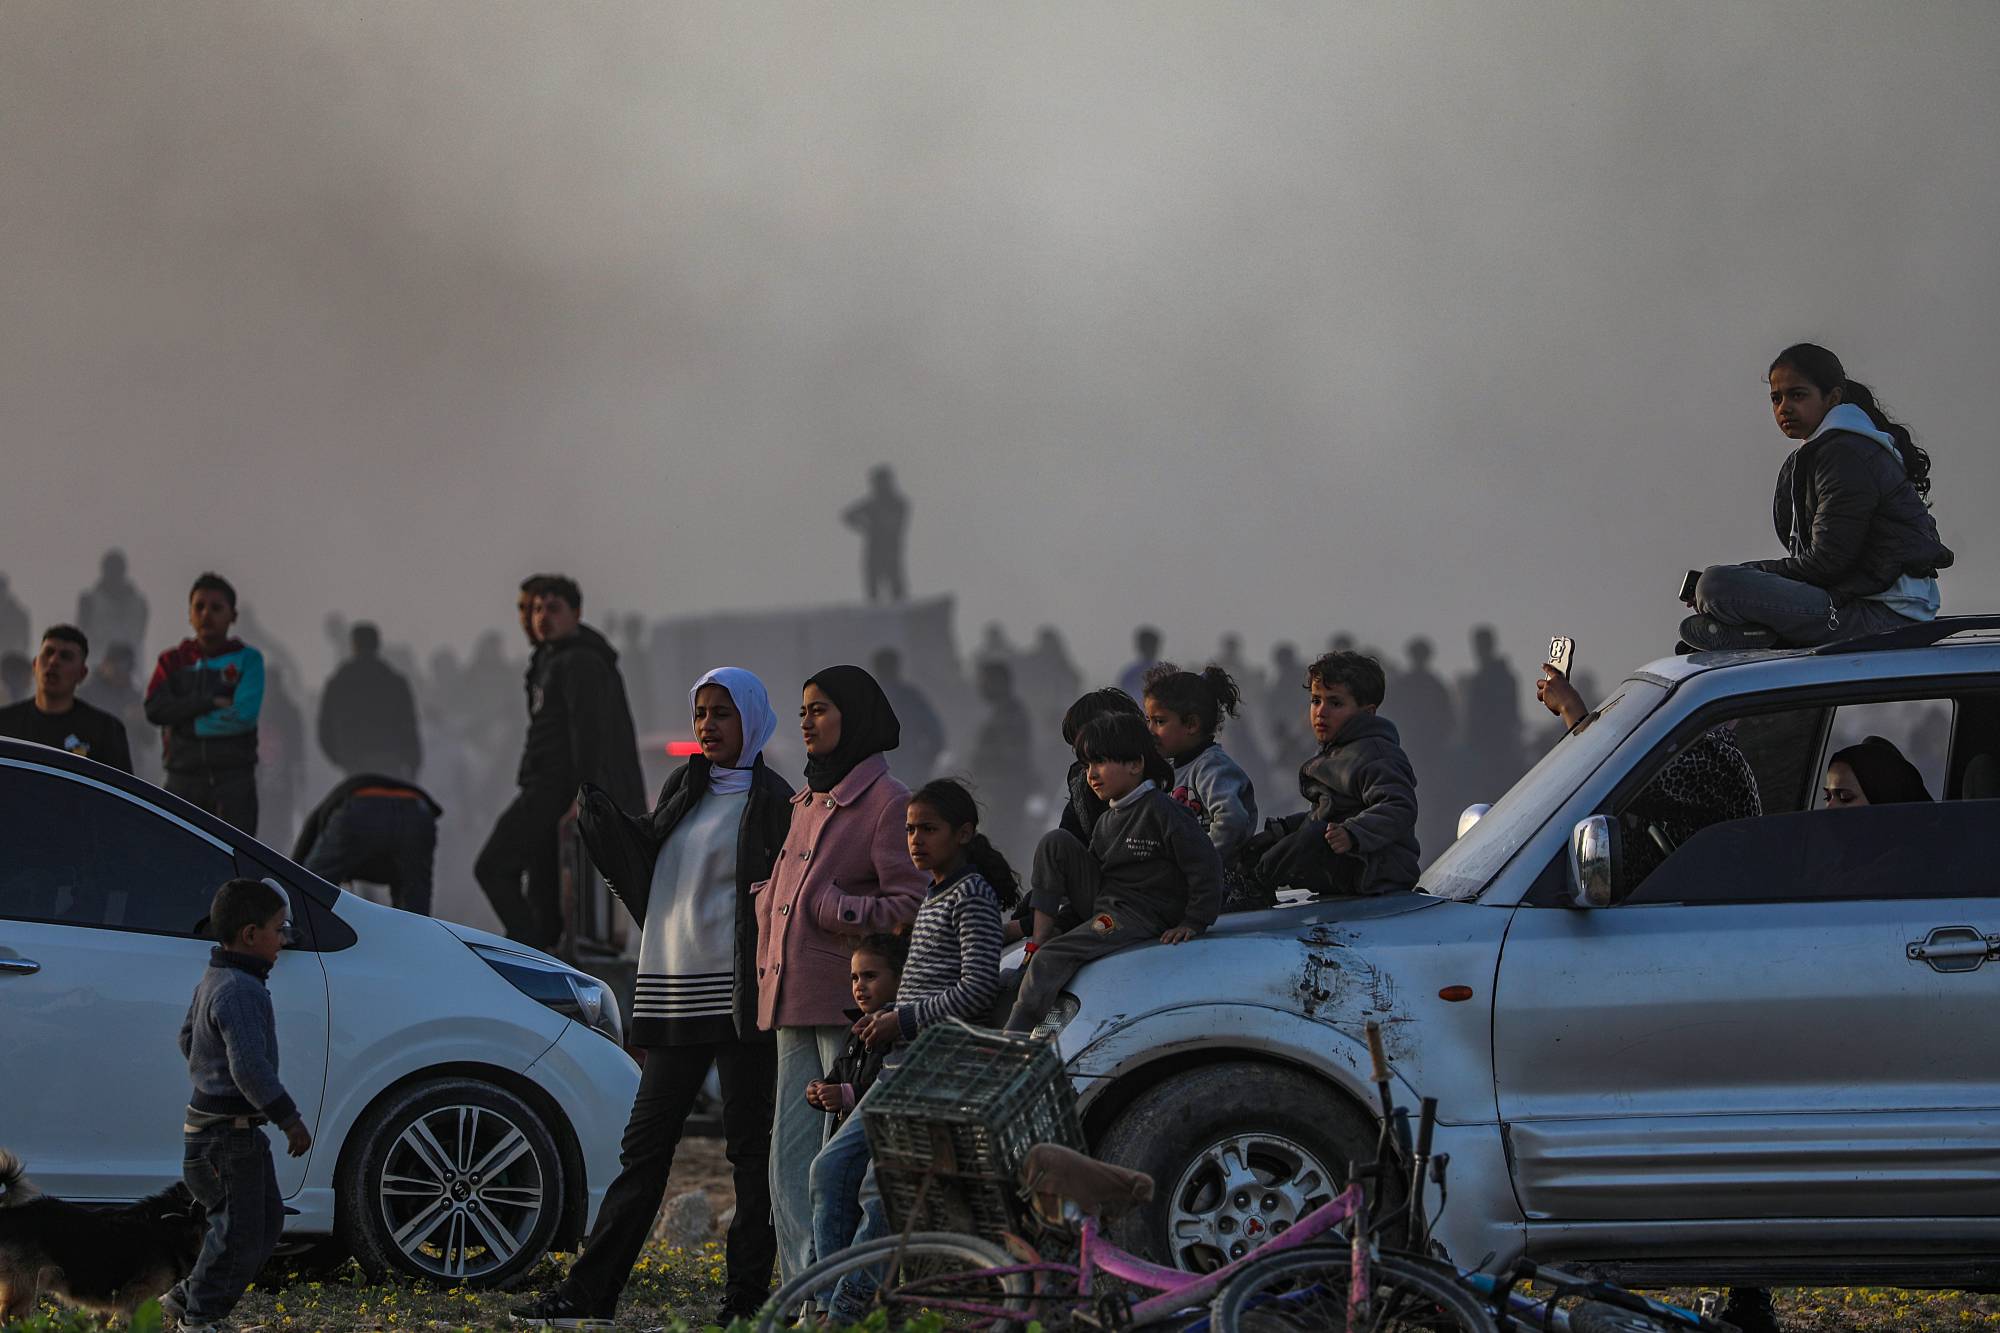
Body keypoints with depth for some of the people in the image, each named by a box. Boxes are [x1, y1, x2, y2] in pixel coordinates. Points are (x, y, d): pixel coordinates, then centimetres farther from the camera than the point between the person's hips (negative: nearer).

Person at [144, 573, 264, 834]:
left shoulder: (247, 658, 4)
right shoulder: (174, 660, 11)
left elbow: (244, 714, -10)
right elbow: (155, 709, -5)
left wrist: (188, 722, -6)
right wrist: (210, 703, -11)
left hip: (233, 780, -2)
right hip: (183, 780, 2)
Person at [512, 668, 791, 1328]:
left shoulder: (771, 800, -3)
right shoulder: (682, 788, 16)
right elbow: (644, 863, 14)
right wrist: (601, 813, 2)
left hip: (737, 996, -6)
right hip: (673, 992, 6)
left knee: (749, 1144, -2)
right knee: (646, 1142, 7)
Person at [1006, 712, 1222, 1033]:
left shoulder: (1163, 811, -12)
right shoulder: (1107, 821, 15)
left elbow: (1206, 865, -15)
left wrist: (1193, 923, -14)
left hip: (1140, 916, -9)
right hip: (1101, 904, 9)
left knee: (1052, 958, -26)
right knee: (1055, 841, -1)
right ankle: (1037, 944, -7)